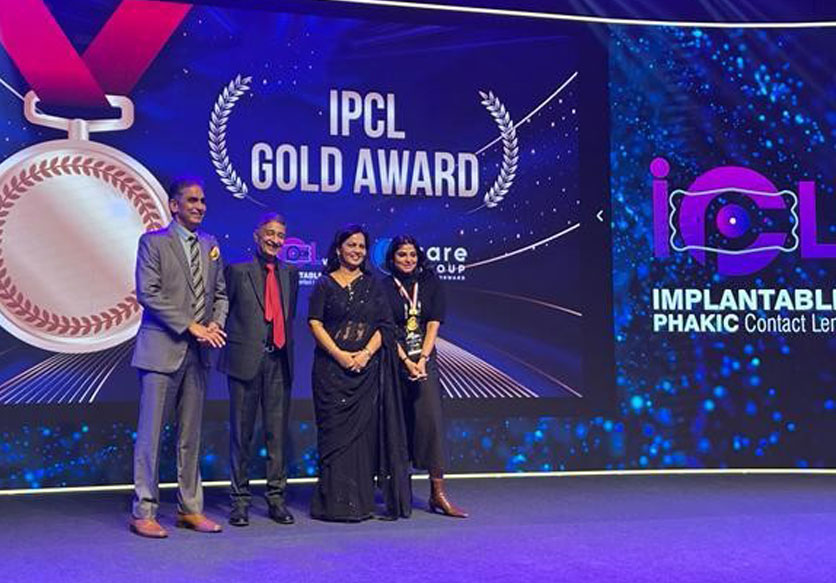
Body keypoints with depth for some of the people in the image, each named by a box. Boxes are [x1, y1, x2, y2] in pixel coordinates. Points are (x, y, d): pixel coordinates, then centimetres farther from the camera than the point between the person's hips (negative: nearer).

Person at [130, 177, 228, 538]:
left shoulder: (210, 246, 15)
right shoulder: (153, 242, -2)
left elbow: (220, 294, 18)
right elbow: (148, 294, -11)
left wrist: (216, 324, -2)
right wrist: (190, 326, -15)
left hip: (198, 352, 5)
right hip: (162, 350, -5)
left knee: (191, 435, 10)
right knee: (151, 433, -2)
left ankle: (190, 509, 17)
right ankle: (143, 512, 5)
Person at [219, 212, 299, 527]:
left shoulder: (290, 273, 14)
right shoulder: (237, 270, 0)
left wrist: (285, 346, 11)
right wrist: (231, 344, -2)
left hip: (278, 360, 4)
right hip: (246, 359, -4)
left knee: (277, 432, 6)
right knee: (242, 432, 3)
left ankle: (276, 497, 15)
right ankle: (240, 499, 12)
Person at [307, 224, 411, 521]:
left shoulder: (372, 285, 13)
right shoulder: (324, 285, 6)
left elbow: (384, 326, 7)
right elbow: (315, 323, -3)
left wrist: (366, 354, -9)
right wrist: (340, 354, -14)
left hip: (367, 367, 3)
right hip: (332, 366, -3)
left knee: (365, 429, 1)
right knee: (337, 430, -4)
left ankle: (361, 501, 7)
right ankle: (336, 503, 1)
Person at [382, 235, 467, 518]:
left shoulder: (431, 284, 9)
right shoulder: (384, 288, 3)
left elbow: (433, 325, 2)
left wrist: (422, 359, -10)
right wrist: (406, 361, -14)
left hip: (425, 360, 1)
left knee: (431, 419, -9)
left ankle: (438, 493, -9)